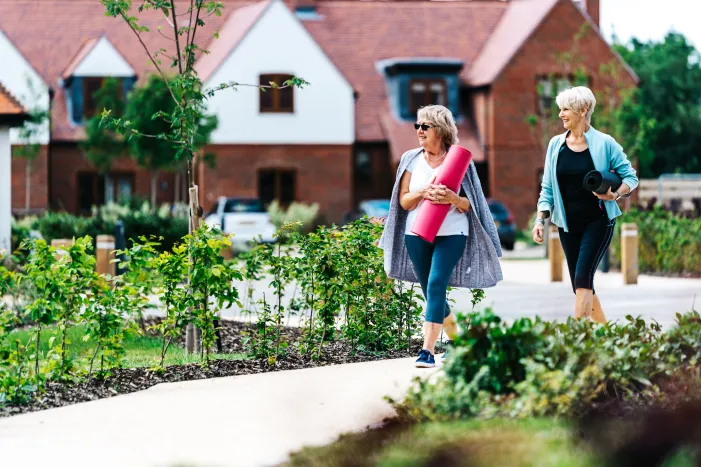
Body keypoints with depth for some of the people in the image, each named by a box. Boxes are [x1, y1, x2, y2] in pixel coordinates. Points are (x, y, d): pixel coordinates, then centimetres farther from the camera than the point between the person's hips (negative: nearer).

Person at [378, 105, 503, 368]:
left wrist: (453, 198, -21)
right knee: (430, 291, 11)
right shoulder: (411, 159, 6)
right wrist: (423, 193, -16)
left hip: (451, 234, -4)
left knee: (436, 284, -19)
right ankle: (454, 334, 36)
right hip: (416, 234, 4)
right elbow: (403, 201, 4)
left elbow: (469, 205, 0)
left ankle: (428, 350, -22)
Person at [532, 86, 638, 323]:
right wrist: (540, 219, -1)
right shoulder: (556, 144, 5)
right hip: (568, 225, 5)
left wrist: (615, 194, -20)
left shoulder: (604, 144, -7)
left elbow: (630, 177, -1)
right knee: (580, 284, 7)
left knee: (582, 279, -15)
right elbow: (548, 188, 9)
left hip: (597, 222, -5)